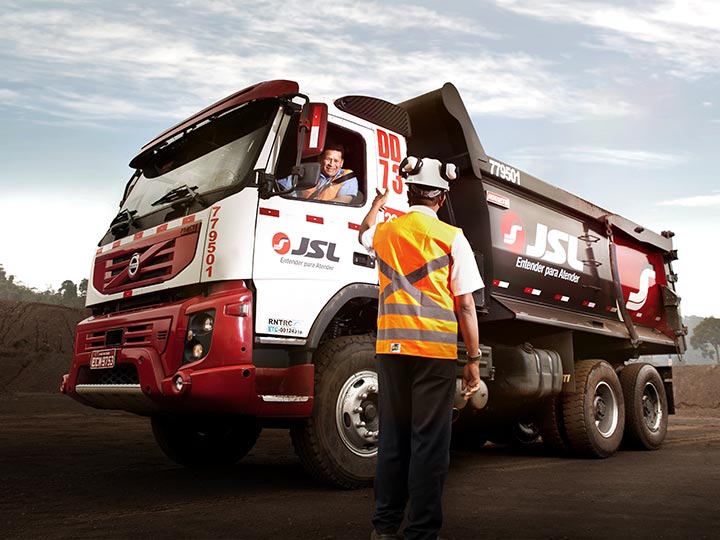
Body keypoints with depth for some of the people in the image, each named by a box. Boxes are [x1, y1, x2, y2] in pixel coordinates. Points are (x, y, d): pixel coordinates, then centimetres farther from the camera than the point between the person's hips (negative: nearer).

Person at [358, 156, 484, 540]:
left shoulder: (384, 232, 10)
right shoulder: (451, 238, -1)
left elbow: (365, 232, 37)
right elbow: (465, 305, -4)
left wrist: (381, 198, 53)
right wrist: (473, 359, 1)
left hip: (390, 346, 4)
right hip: (435, 349, -4)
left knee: (392, 436, 14)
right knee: (429, 441, 2)